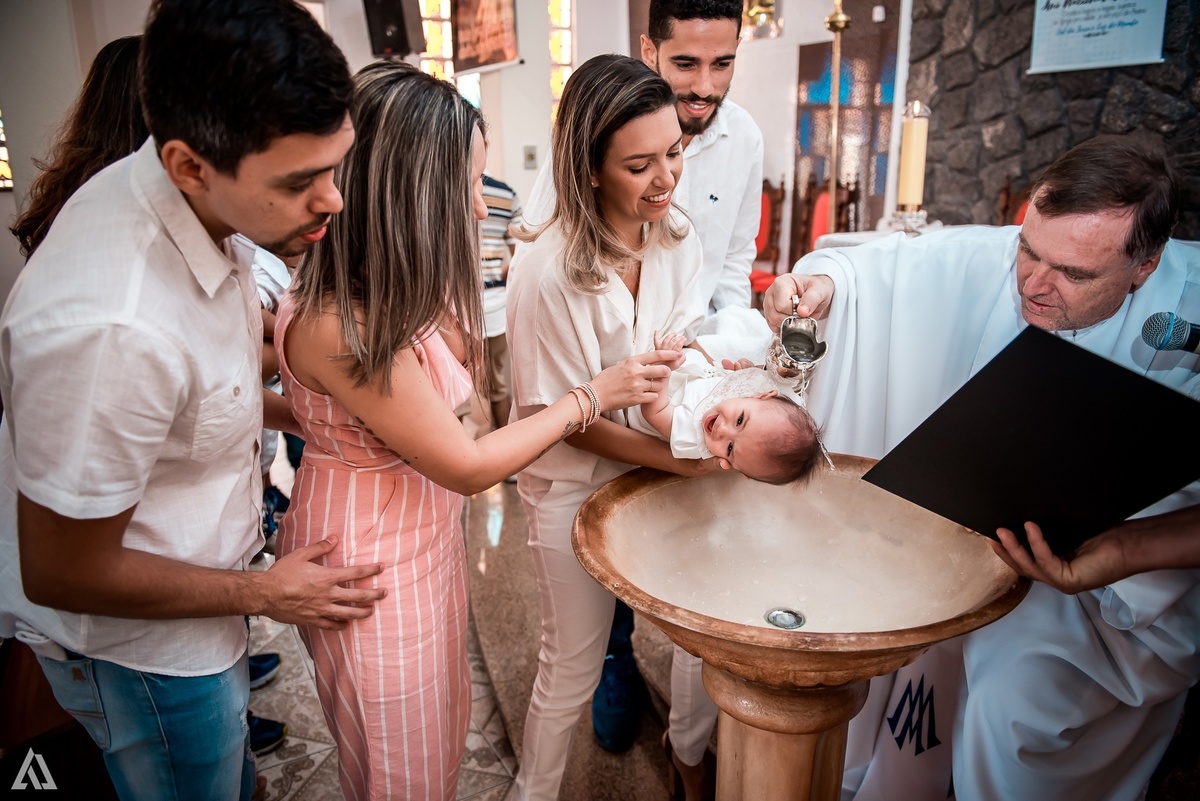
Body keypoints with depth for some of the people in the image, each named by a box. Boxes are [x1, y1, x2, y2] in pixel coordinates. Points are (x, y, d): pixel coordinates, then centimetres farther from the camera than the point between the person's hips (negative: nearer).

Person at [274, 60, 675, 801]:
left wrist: (460, 270, -2)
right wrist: (592, 397, -17)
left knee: (442, 729, 28)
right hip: (371, 565, -8)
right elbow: (467, 466, -24)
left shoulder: (396, 289, -6)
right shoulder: (338, 326, -33)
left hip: (426, 535, 8)